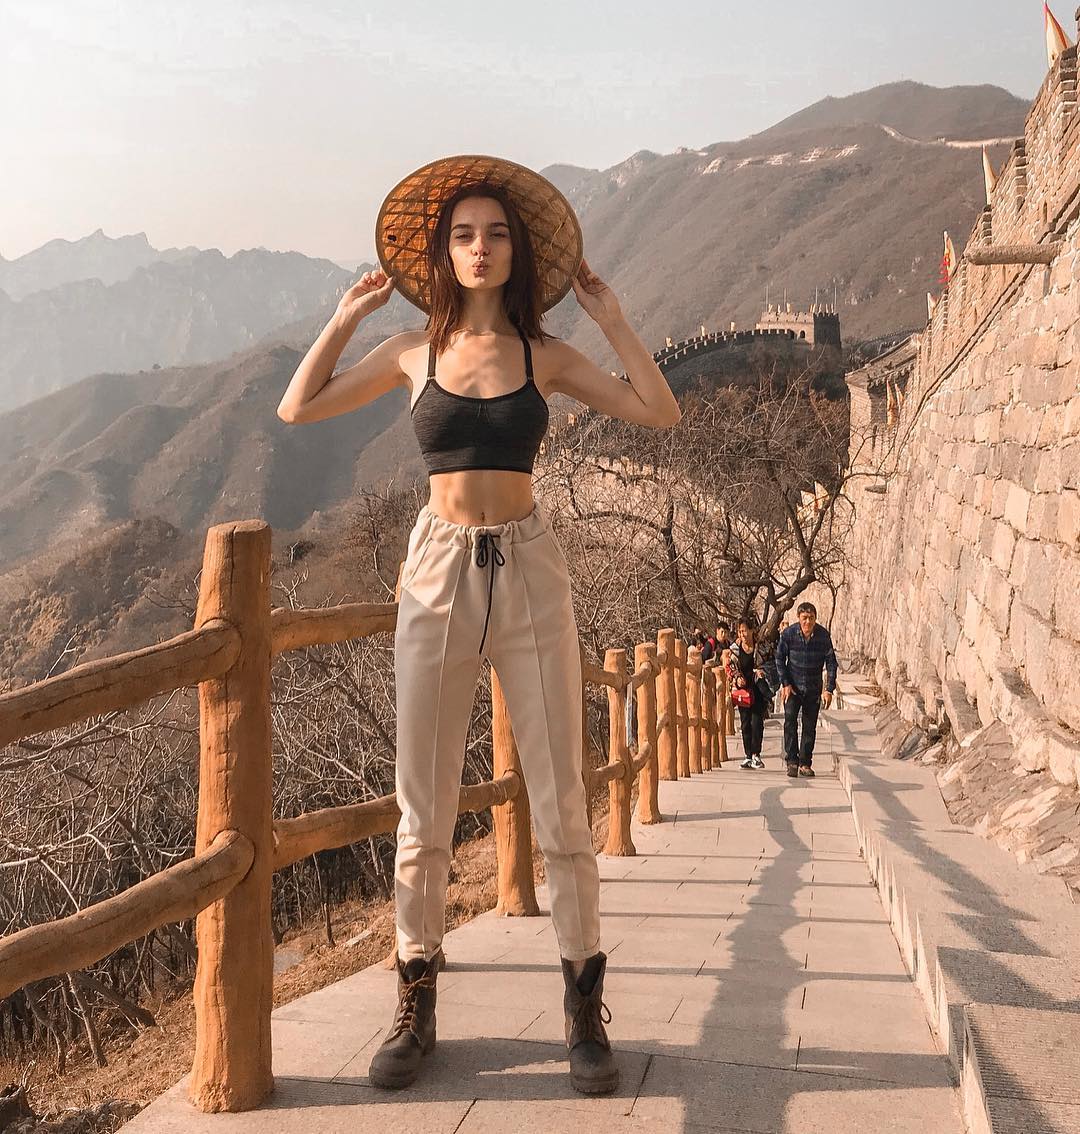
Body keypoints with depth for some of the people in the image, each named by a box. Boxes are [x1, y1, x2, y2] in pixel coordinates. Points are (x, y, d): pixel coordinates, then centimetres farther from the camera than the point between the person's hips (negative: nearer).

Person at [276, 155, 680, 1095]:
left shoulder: (545, 356, 5)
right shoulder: (415, 351, 7)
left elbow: (661, 414, -1)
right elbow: (297, 410, 13)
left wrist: (609, 317, -1)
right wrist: (348, 317, 7)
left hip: (529, 574, 0)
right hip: (439, 575, 1)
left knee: (561, 804, 2)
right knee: (425, 811, 5)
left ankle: (586, 1010, 14)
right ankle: (417, 1008, 20)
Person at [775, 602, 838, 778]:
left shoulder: (824, 636, -9)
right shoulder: (788, 634, -11)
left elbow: (831, 663, -2)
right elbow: (780, 659, -2)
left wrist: (829, 689, -7)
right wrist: (785, 684, -7)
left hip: (813, 689, 1)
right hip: (792, 687, -1)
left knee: (810, 727, 5)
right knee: (790, 722, -13)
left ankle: (805, 763, 14)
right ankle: (792, 762, -8)